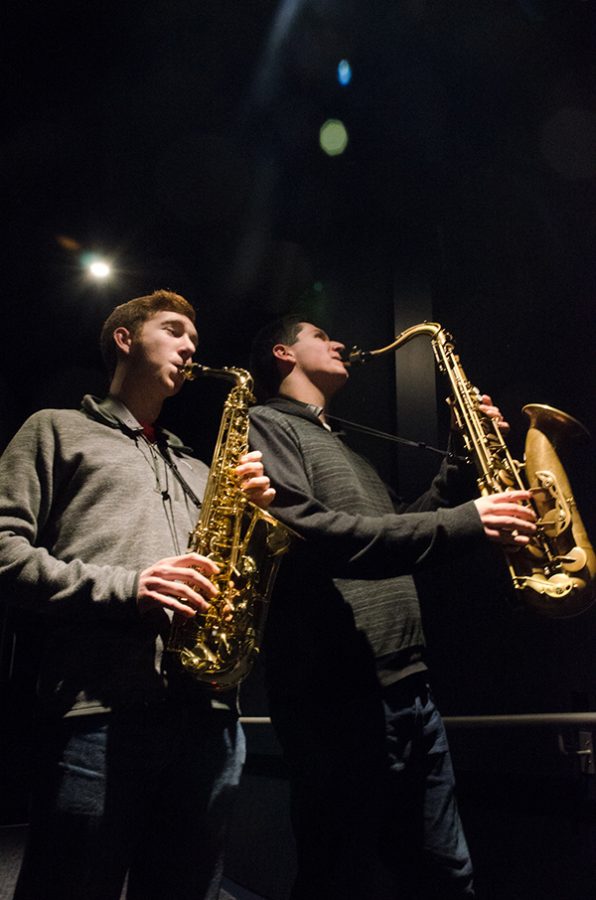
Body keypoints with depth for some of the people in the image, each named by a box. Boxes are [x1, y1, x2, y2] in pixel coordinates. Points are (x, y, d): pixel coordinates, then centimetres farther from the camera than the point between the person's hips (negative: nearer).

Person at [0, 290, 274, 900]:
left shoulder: (197, 468, 27)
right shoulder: (57, 431, 12)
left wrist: (256, 512, 4)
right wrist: (121, 587, -14)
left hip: (207, 714, 5)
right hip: (97, 711, -4)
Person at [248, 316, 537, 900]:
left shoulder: (345, 450, 27)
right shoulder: (265, 426, -3)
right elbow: (307, 532, -20)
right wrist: (464, 522, -21)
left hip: (406, 685, 9)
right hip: (338, 695, -9)